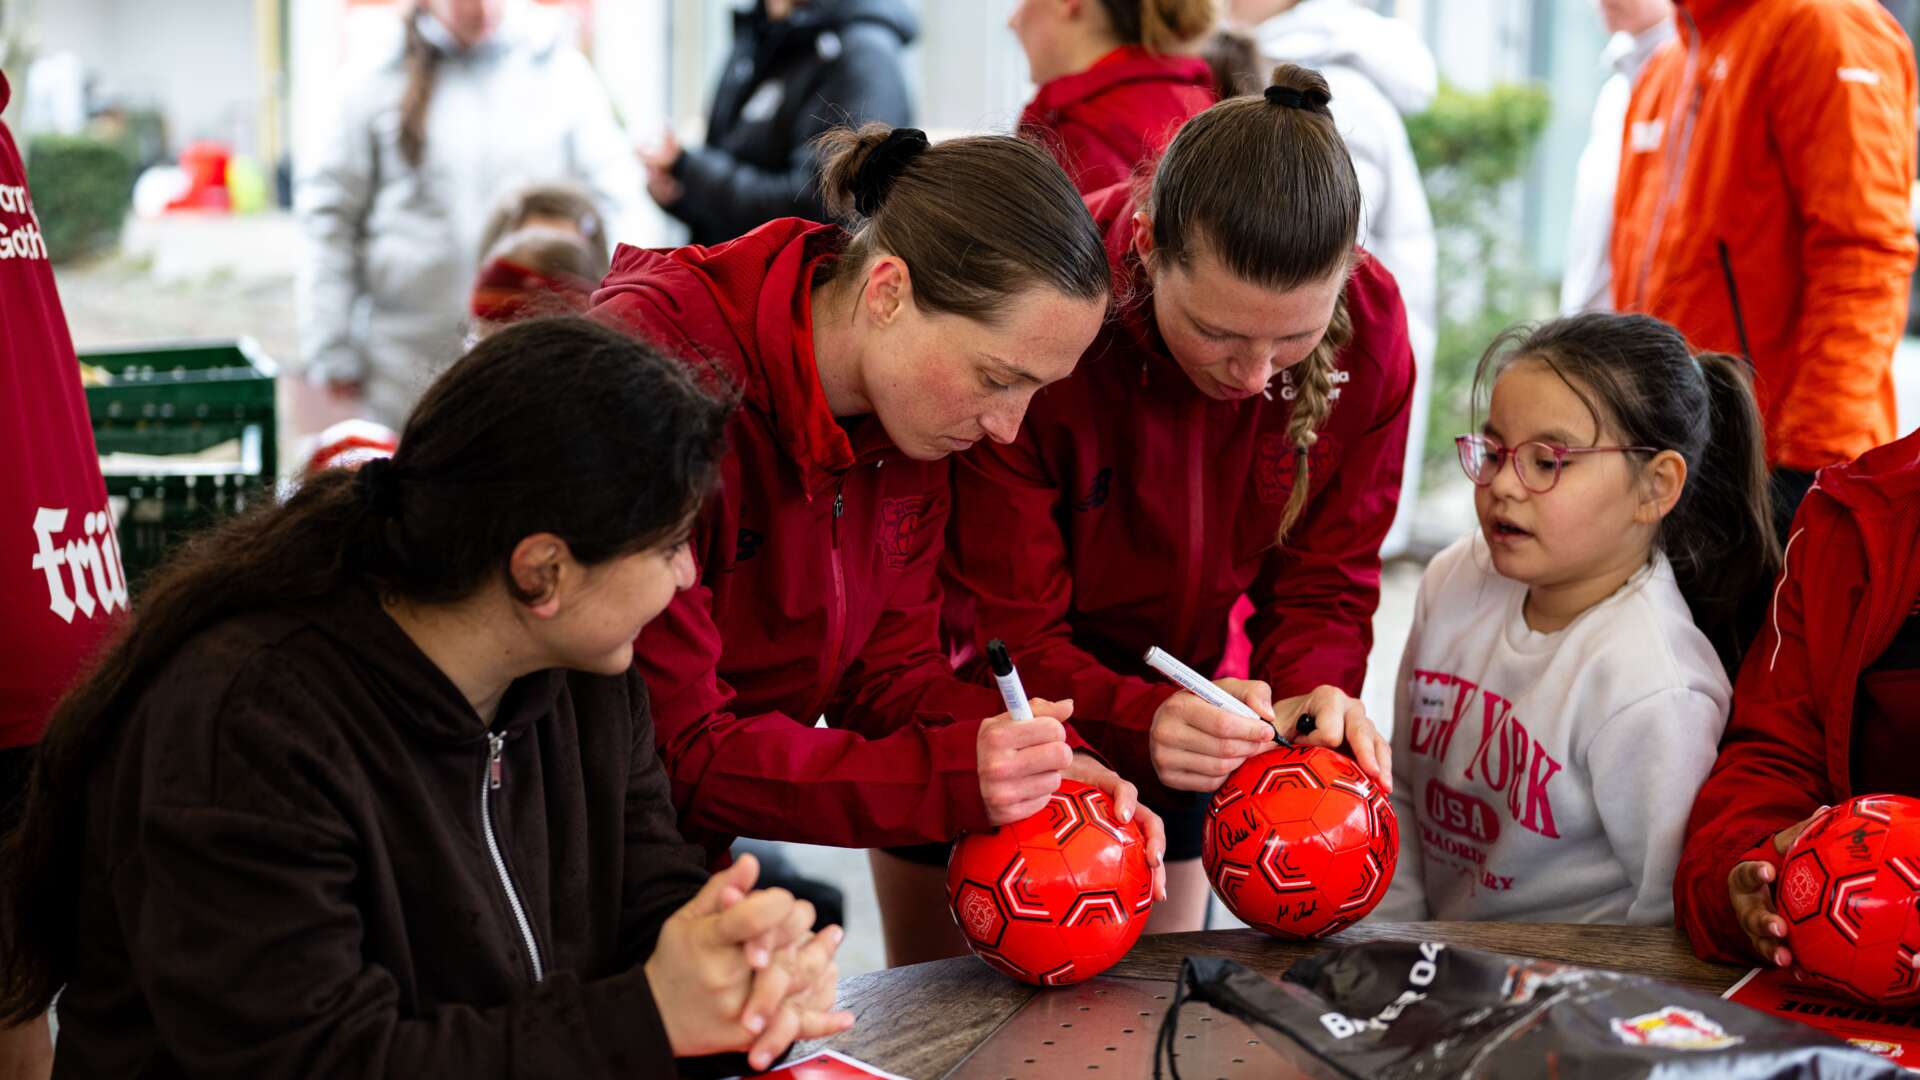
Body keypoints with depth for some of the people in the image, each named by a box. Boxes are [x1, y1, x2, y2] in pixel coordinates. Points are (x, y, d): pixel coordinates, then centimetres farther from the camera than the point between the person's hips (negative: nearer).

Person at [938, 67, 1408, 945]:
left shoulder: (1368, 327, -22)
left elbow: (1324, 582, -13)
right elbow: (1010, 631, -29)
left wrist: (1310, 692, -35)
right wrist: (1142, 721, -48)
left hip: (1168, 689, 3)